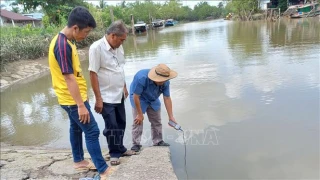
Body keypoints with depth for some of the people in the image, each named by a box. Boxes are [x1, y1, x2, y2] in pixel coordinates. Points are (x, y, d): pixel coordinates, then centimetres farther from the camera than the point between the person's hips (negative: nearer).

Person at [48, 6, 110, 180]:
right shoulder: (63, 45, -25)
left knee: (76, 128, 19)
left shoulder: (64, 40, 7)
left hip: (72, 97, 10)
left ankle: (78, 161, 36)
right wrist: (81, 105, -24)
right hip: (73, 99, -10)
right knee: (92, 131, -4)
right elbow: (69, 78, -26)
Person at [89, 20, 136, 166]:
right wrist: (98, 98, -18)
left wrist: (124, 87, 18)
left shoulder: (118, 47, 3)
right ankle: (114, 153, 24)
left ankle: (120, 148, 35)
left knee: (121, 124, 17)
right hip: (106, 97, -7)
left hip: (119, 95, 7)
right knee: (111, 127, 5)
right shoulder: (97, 48, -19)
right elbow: (93, 74, -19)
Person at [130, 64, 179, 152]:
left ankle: (158, 141, 19)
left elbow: (167, 99, -18)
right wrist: (140, 114, -24)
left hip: (153, 100, 5)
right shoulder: (141, 78, -38)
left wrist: (171, 117, -20)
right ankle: (136, 144, -1)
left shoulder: (165, 82, -24)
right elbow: (136, 97, -30)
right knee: (138, 121, -11)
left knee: (156, 121, 7)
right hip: (139, 99, -4)